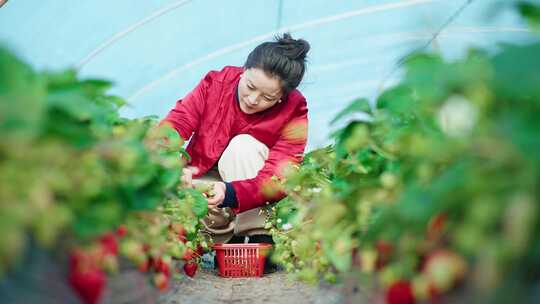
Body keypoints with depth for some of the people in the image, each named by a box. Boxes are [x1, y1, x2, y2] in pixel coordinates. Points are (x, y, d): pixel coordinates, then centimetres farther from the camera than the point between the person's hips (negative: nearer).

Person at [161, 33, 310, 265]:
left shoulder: (294, 111, -21)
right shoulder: (215, 83, -15)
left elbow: (278, 178, -30)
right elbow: (174, 124, -24)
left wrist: (229, 193, -48)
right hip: (201, 181, 2)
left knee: (244, 145, -29)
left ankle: (260, 240, -24)